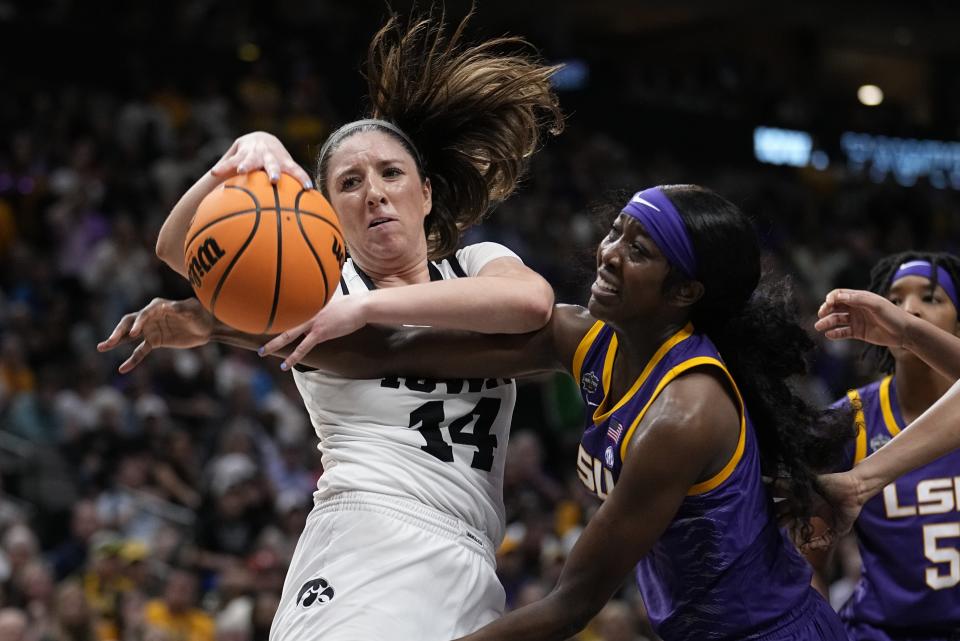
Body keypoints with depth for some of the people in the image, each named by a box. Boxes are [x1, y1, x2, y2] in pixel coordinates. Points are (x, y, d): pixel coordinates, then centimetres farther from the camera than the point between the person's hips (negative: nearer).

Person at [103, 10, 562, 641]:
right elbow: (179, 249, -4)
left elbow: (532, 300, -9)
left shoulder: (476, 265, 16)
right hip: (365, 547, -3)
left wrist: (365, 309, -13)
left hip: (471, 579, 3)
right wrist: (247, 154, -22)